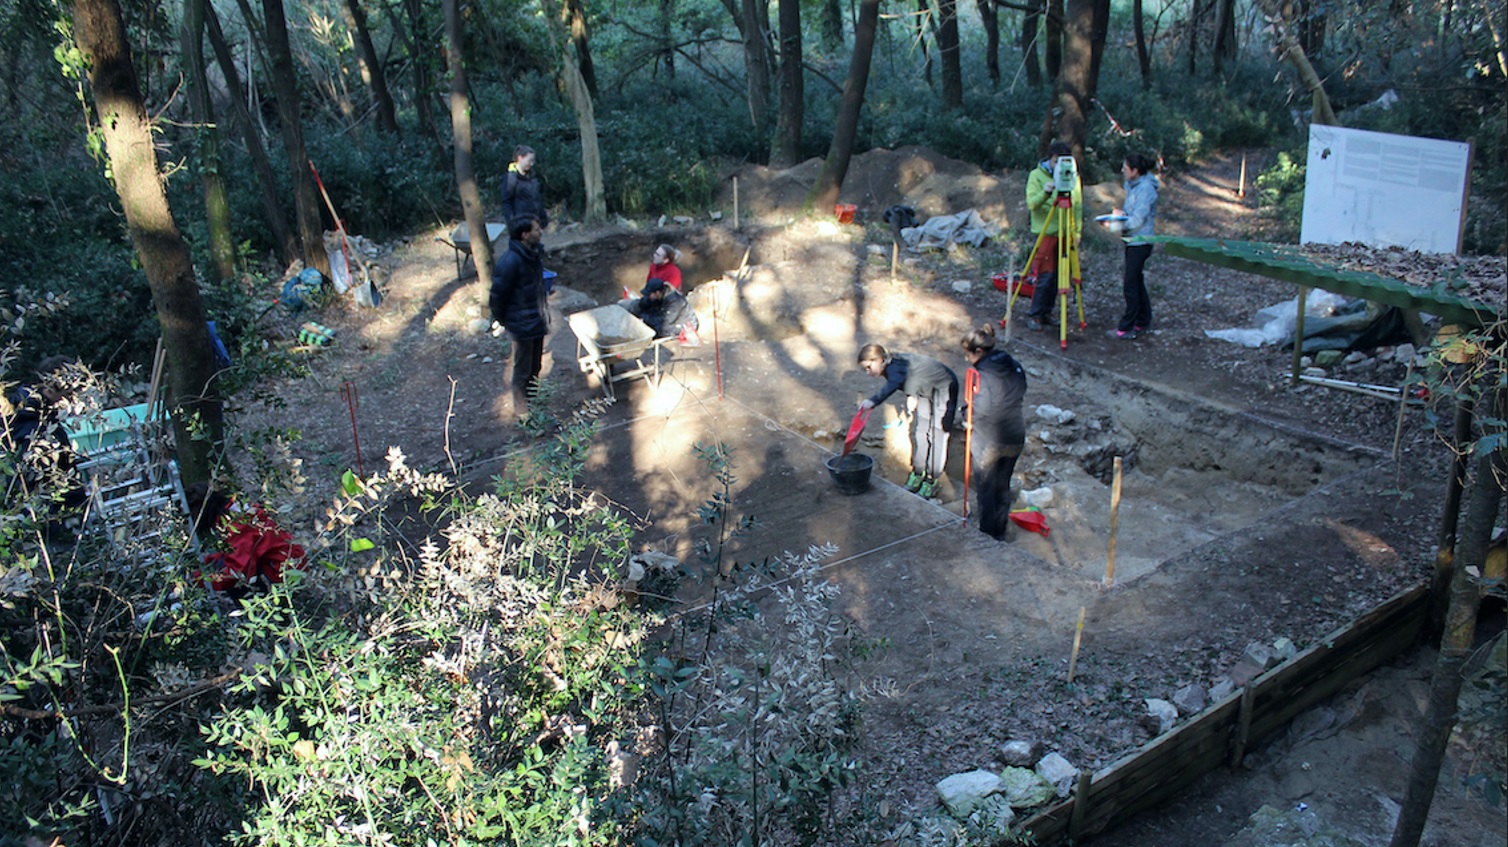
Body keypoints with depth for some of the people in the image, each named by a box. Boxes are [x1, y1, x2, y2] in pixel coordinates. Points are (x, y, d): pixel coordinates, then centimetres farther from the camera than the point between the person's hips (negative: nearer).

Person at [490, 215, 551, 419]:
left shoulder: (534, 253, 2)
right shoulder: (510, 261, -26)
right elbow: (497, 295, -18)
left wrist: (544, 314, 16)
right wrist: (502, 320, -6)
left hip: (538, 321, 8)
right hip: (522, 324, -8)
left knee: (535, 367, 22)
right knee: (523, 371, 7)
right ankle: (522, 412, 23)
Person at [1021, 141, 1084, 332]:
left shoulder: (1072, 176, 7)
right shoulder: (1037, 175, -4)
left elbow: (1078, 206, 12)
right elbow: (1031, 203, -14)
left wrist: (1077, 230, 5)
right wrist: (1044, 193, -33)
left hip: (1065, 234, 4)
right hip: (1044, 232, -4)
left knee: (1058, 275, 5)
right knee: (1045, 275, -8)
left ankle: (1046, 312, 16)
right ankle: (1034, 315, 1)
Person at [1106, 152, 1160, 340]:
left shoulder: (1145, 189, -19)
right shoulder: (1133, 185, 9)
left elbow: (1137, 221, -22)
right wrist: (1122, 214, 2)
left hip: (1140, 243, -10)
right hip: (1133, 241, 10)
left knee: (1130, 285, -7)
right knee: (1136, 282, 16)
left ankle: (1126, 328, -2)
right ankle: (1143, 322, 26)